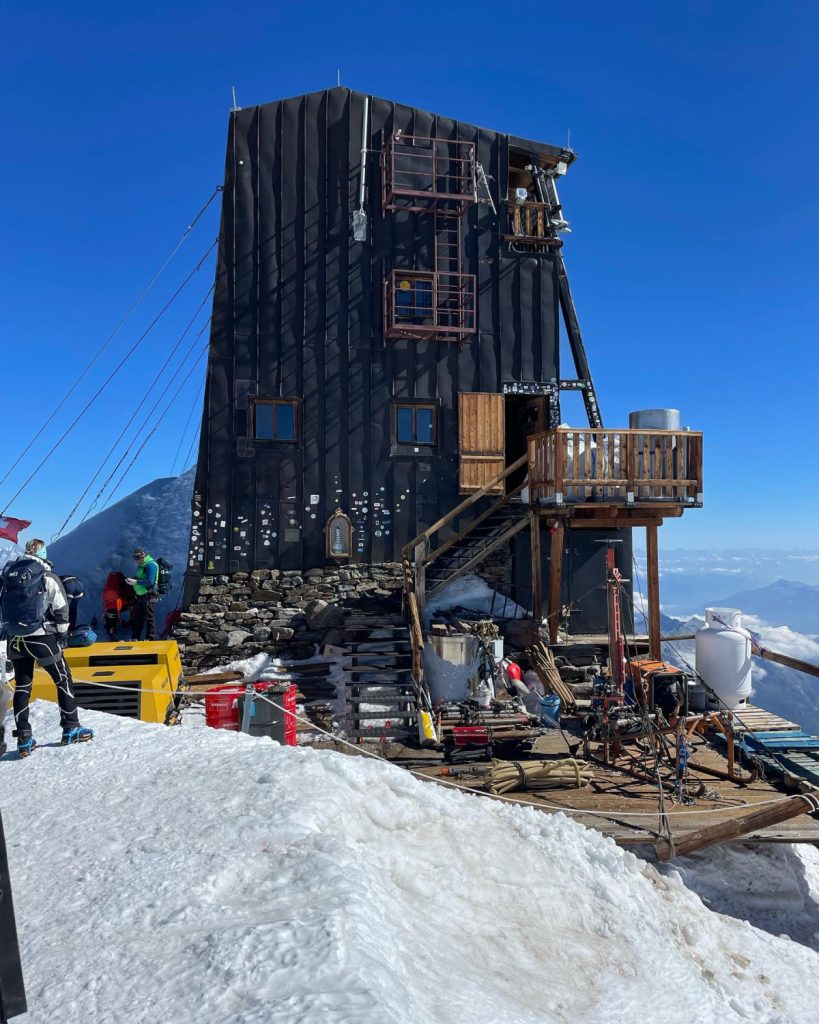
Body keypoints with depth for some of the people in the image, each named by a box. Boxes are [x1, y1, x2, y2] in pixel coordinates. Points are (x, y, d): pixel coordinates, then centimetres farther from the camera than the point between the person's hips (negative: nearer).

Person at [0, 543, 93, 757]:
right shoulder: (47, 576, -9)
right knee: (63, 679, 9)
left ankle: (23, 738, 12)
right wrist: (62, 634, 5)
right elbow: (61, 609, -8)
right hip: (40, 637, -5)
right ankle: (71, 728, 12)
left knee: (22, 685, 13)